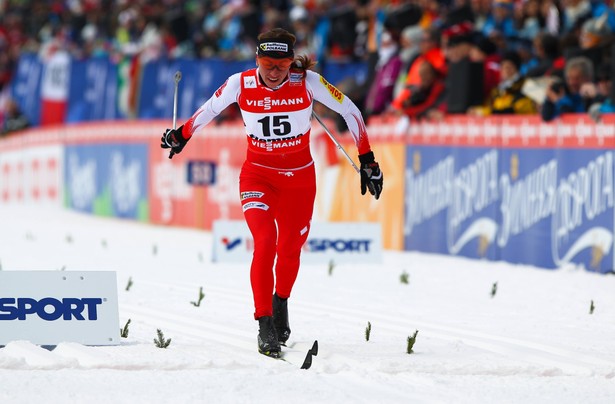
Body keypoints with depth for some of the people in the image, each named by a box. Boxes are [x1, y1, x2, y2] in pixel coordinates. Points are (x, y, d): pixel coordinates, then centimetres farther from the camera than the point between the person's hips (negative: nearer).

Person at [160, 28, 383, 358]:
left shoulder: (307, 82, -17)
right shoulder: (240, 84, -15)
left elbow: (350, 111, -6)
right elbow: (210, 108, 5)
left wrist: (367, 160, -5)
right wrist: (182, 135, 16)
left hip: (299, 177, 1)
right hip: (257, 175, -1)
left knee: (289, 250, 10)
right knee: (265, 243, -20)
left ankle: (281, 302, 41)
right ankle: (265, 326, -16)